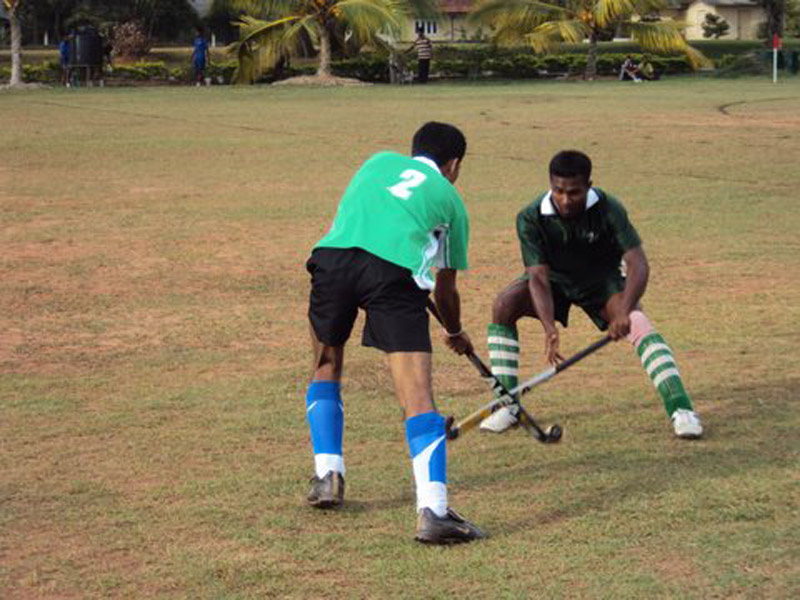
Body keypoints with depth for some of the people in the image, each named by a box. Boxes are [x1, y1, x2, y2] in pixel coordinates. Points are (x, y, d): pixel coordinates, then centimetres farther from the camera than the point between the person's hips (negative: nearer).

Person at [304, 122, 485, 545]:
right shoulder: (451, 200, 27)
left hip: (333, 254, 3)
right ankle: (432, 511, -17)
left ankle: (327, 475, 23)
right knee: (417, 393, -6)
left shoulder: (380, 161, 33)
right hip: (395, 269, -2)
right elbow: (445, 290, 33)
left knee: (327, 366, 27)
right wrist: (456, 334, 53)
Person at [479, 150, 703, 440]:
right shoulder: (531, 218, -26)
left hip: (603, 280, -1)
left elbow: (638, 264, -33)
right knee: (503, 305, -24)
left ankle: (681, 410, -26)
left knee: (639, 325, -28)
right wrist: (549, 328, -44)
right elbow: (538, 277, -29)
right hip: (556, 279, 1)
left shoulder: (608, 209, -28)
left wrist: (624, 313, -49)